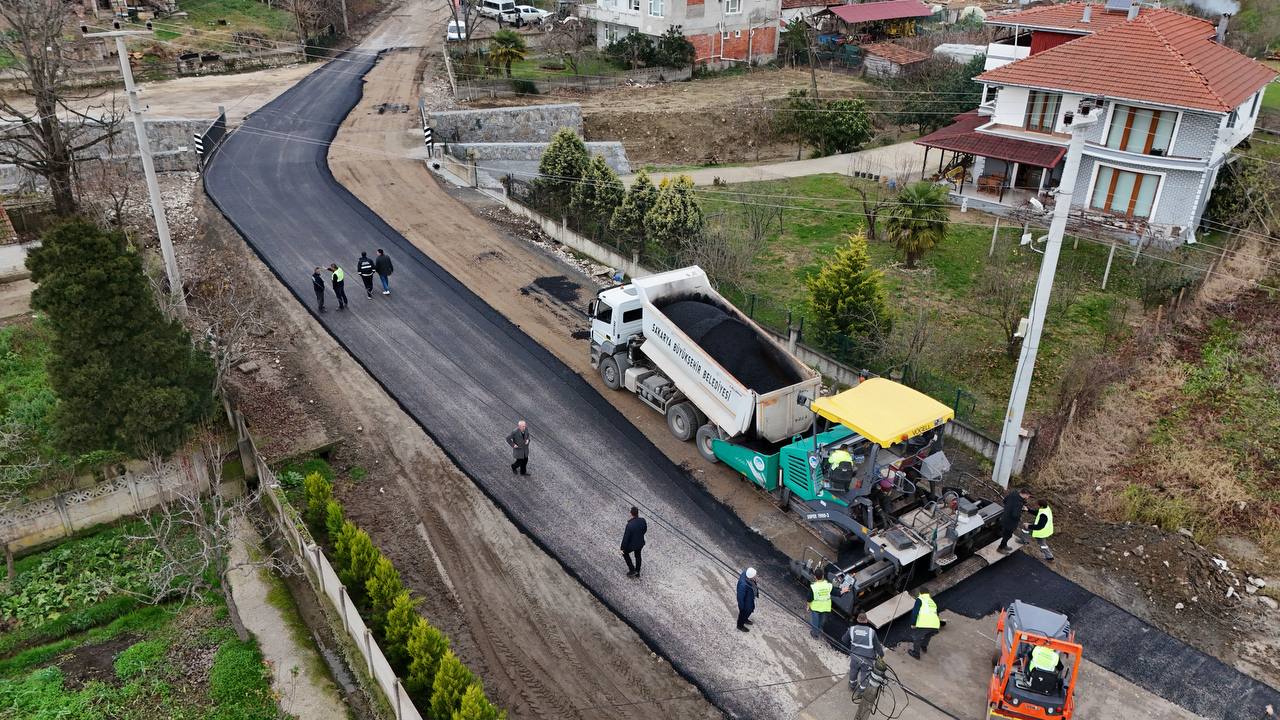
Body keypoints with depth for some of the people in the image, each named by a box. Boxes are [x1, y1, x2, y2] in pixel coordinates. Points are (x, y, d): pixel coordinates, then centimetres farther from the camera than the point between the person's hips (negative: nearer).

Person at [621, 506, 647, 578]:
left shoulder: (629, 525, -37)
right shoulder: (642, 520, -21)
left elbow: (625, 538, -26)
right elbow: (645, 529, 0)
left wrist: (622, 548, -11)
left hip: (632, 544, -5)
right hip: (640, 542, 5)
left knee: (625, 553, 26)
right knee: (638, 556, 28)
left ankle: (632, 570, 31)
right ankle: (637, 572, 47)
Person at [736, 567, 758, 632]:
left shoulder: (746, 572, -25)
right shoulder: (743, 585, -45)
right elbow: (740, 597, -28)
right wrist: (741, 607, -14)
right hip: (745, 602, -7)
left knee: (750, 609, 33)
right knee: (744, 613, 22)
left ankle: (745, 619, 62)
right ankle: (740, 626, 52)